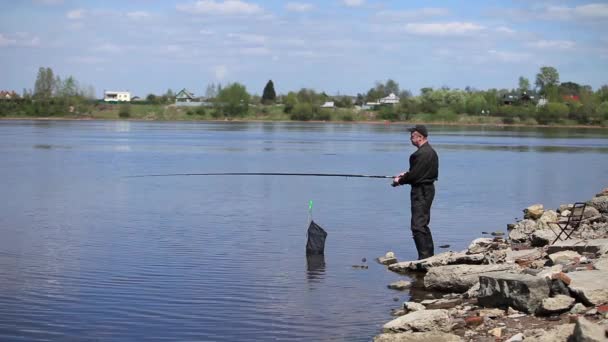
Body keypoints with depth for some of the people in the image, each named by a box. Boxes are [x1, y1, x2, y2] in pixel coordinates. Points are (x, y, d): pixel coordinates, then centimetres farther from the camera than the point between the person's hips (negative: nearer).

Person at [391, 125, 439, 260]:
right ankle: (429, 254, 25)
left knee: (418, 226, -9)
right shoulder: (431, 151, 12)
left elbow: (414, 175, -20)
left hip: (421, 191, -11)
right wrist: (405, 174, 15)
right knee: (423, 224, 19)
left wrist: (399, 181, -3)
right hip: (428, 189, 11)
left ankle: (424, 257, -10)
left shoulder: (421, 154, -21)